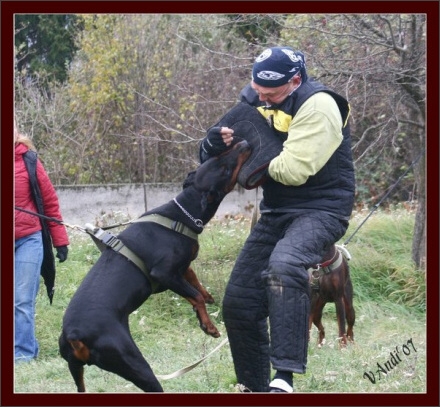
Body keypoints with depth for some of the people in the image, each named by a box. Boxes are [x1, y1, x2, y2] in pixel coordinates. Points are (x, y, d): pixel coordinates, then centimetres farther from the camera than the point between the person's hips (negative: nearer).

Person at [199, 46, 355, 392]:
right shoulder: (255, 101, 5)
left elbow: (293, 170, -28)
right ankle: (254, 385, 23)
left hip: (321, 210, -8)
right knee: (239, 300, 4)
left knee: (284, 267, -37)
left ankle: (284, 379, -41)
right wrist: (216, 143, -16)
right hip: (276, 212, 8)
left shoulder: (317, 106, -19)